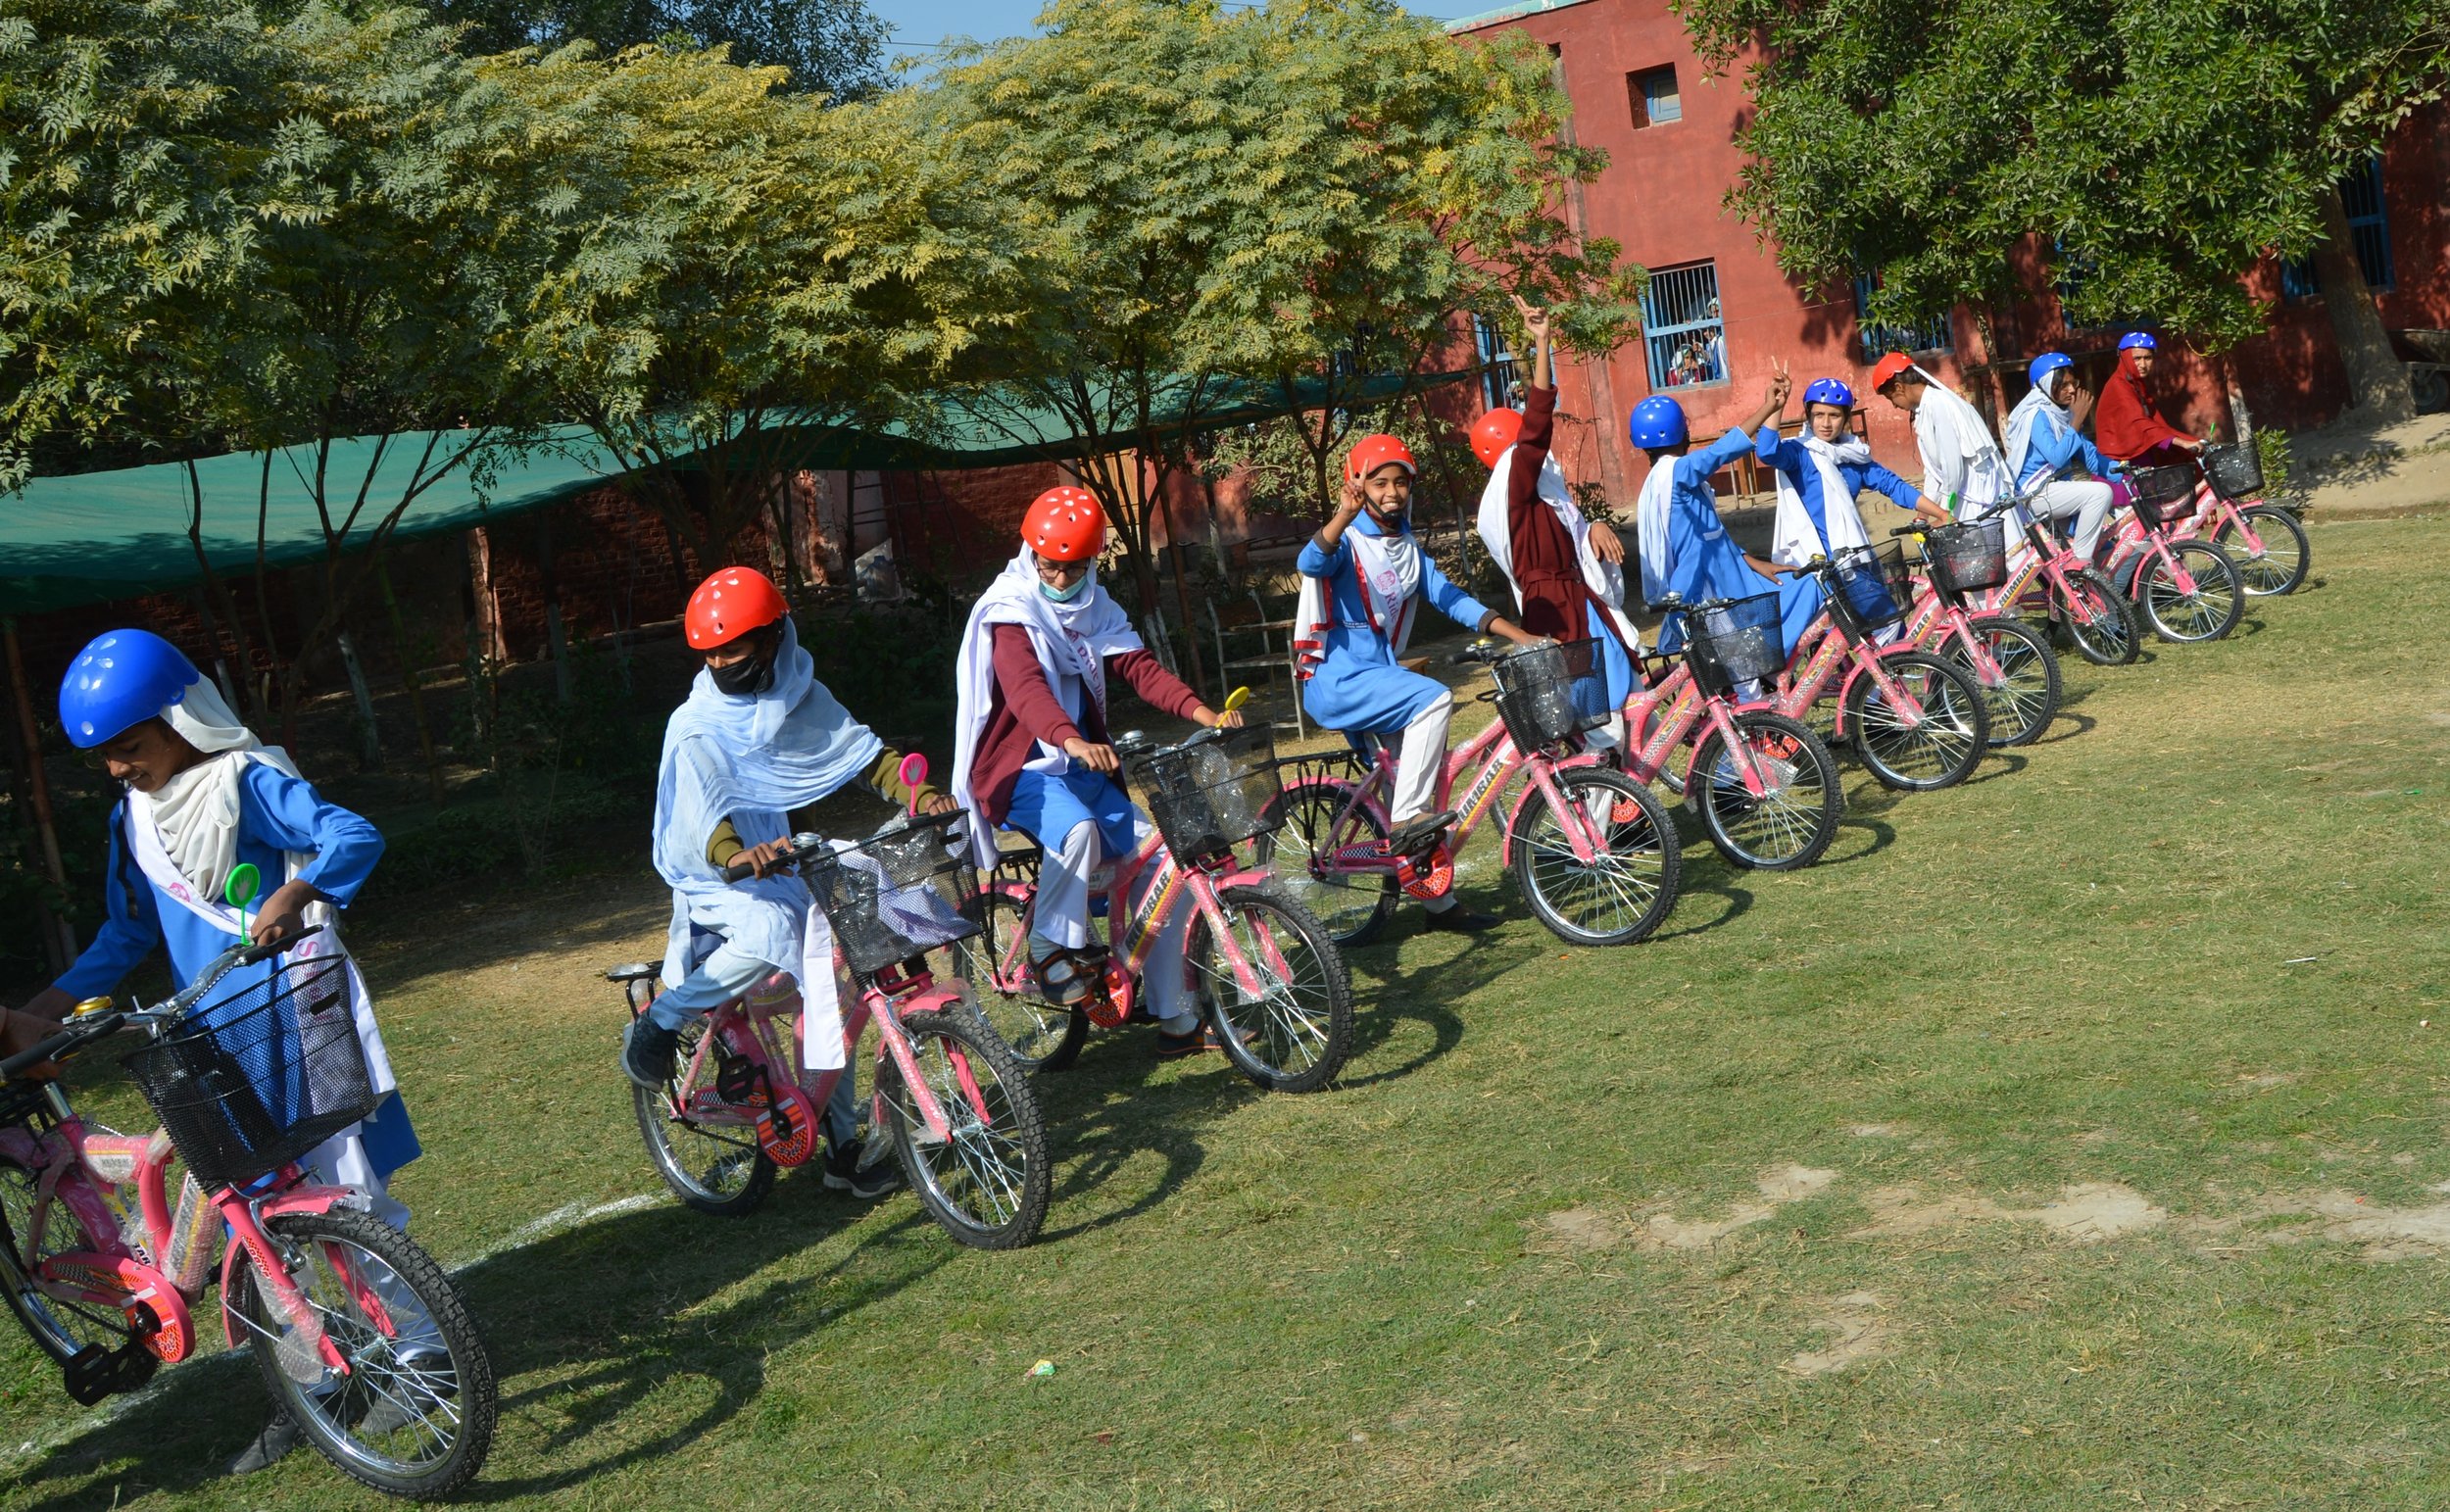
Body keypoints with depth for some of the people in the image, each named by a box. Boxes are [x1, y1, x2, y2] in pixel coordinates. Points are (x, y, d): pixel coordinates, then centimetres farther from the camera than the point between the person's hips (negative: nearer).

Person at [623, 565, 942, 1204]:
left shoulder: (806, 700, 2)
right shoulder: (696, 726, -11)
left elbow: (868, 755, -2)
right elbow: (703, 811, -24)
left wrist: (921, 795, -22)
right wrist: (739, 855, -46)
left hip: (793, 867, 5)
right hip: (718, 880, -5)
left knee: (828, 990, -6)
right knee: (769, 931, -35)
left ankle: (843, 1145, 4)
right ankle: (657, 1022, -13)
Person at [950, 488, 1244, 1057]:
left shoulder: (1094, 609, 11)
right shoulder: (1011, 611, -10)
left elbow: (1138, 666, -3)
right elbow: (1024, 687, -29)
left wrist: (1200, 711, -22)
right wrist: (1073, 742, -48)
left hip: (1085, 767, 6)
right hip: (1022, 769, -6)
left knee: (1159, 863, -7)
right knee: (1077, 831, -37)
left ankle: (1175, 1019, 0)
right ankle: (1051, 950, -14)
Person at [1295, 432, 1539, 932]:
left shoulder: (1409, 550, 15)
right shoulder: (1348, 540, -8)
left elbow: (1450, 598, 8)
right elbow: (1311, 562, -30)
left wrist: (1519, 636, -2)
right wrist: (1345, 514, -47)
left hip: (1381, 675, 8)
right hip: (1338, 679, -8)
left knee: (1429, 769, 6)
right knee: (1434, 698, -27)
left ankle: (1441, 902, 15)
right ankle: (1405, 820, -21)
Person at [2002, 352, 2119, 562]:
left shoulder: (2059, 413, 13)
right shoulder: (2036, 415, -14)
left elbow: (2089, 455, 8)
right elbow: (2056, 457, -27)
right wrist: (2076, 421, -23)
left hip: (2055, 486, 10)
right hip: (2034, 493, -10)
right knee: (2100, 492, -22)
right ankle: (2081, 562, -18)